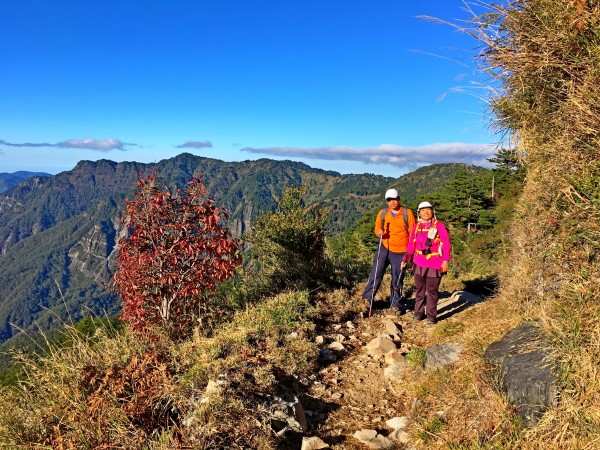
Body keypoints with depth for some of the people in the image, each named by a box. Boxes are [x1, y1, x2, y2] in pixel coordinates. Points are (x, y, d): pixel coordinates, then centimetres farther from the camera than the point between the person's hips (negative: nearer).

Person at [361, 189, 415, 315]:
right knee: (376, 272, -9)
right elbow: (377, 229, 8)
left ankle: (396, 305, 19)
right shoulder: (382, 213, 3)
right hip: (384, 248, 1)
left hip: (400, 252, -1)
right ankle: (368, 297, 6)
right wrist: (379, 232, -16)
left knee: (397, 279, 6)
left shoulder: (407, 213, -2)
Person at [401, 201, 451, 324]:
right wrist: (406, 259, -2)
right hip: (419, 264, 3)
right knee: (419, 289, 11)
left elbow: (447, 244, -6)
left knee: (432, 291, 3)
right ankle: (418, 312, 22)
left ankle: (431, 315, 15)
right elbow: (411, 245, 8)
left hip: (434, 265, -3)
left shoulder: (438, 226, -4)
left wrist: (445, 260, -12)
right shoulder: (416, 227, 6)